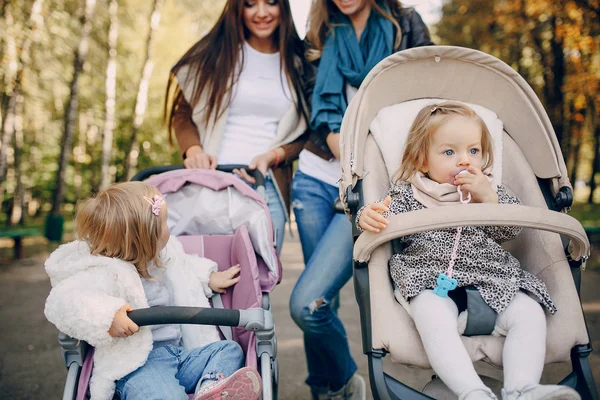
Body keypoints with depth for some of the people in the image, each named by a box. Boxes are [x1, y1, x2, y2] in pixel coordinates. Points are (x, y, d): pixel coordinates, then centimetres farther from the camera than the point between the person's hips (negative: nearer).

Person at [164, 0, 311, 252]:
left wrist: (273, 155, -8)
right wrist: (194, 151, -13)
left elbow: (306, 134, 11)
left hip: (269, 188, 2)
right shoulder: (216, 51, 7)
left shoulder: (298, 63, 10)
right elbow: (182, 111, 7)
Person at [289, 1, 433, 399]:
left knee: (307, 303, -14)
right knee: (321, 301, 6)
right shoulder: (324, 35, 13)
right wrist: (343, 148, -13)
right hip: (317, 178, 4)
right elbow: (319, 111, 7)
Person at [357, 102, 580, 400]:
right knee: (434, 318, -35)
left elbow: (510, 232, 8)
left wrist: (489, 199, -7)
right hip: (431, 279, -3)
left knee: (529, 314, -20)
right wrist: (369, 217, -24)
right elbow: (387, 223, 0)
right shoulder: (407, 193, 12)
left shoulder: (491, 190, 19)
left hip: (491, 281, 4)